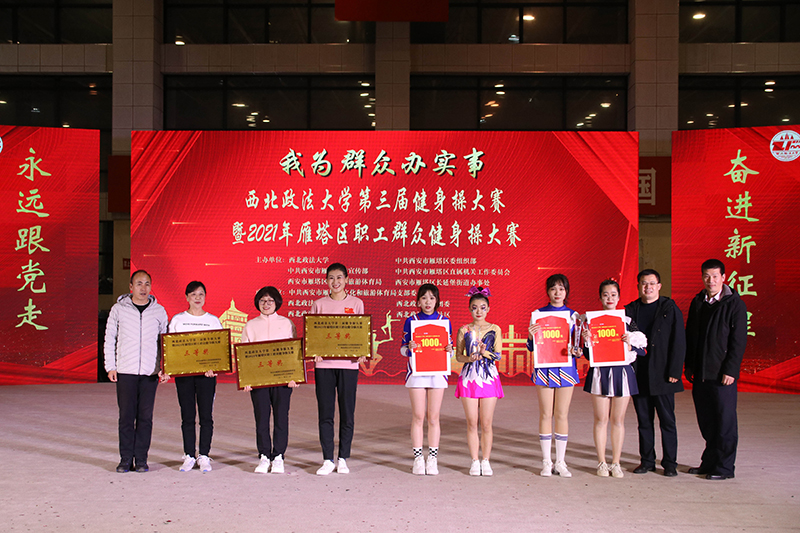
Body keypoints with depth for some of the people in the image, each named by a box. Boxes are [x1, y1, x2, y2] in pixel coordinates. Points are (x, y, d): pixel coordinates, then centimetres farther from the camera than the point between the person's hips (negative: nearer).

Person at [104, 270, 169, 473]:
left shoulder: (159, 311, 7)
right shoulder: (118, 309, 5)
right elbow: (109, 340, 8)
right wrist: (110, 367, 0)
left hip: (150, 372, 1)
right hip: (125, 372, -1)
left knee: (145, 416, 2)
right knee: (126, 416, 1)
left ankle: (141, 459, 11)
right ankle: (126, 459, 10)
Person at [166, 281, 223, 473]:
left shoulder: (213, 320, 7)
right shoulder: (177, 320, 8)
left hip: (206, 373, 0)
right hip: (183, 372, 0)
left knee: (206, 416, -1)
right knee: (187, 416, 3)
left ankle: (204, 456, 8)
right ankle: (189, 456, 12)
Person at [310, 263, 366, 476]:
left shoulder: (356, 303, 6)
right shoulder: (318, 304, 9)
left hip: (348, 364, -1)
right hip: (323, 364, 1)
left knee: (347, 413, 3)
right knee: (325, 413, 2)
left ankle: (343, 459, 14)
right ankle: (327, 460, 10)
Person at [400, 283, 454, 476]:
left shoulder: (444, 321, 6)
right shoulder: (411, 321, 4)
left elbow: (450, 347, 11)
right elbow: (403, 349, 5)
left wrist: (449, 349, -11)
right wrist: (409, 347, -17)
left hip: (437, 372, 1)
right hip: (416, 371, -1)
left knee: (433, 417, 3)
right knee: (418, 416, 1)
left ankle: (432, 459, 11)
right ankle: (418, 459, 9)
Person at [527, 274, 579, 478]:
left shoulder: (573, 315, 6)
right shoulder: (539, 314, 3)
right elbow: (532, 347, 3)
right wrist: (531, 336, -18)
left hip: (566, 368, 1)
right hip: (544, 367, -1)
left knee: (562, 415, 4)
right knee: (546, 414, 2)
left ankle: (560, 462, 14)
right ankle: (546, 462, 12)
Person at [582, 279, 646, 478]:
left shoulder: (627, 320, 5)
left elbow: (641, 351, 4)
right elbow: (587, 354, 2)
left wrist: (629, 345, -15)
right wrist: (587, 341, -18)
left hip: (622, 372, 1)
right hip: (600, 373, -1)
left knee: (618, 419, 6)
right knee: (601, 419, 2)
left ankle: (616, 463, 15)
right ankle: (602, 463, 13)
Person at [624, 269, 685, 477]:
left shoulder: (670, 308, 0)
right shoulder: (630, 309, 9)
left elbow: (679, 341, -3)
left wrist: (674, 371, -10)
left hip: (662, 374, -3)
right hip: (639, 375, 3)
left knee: (667, 420, 2)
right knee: (644, 420, 10)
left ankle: (670, 462, 11)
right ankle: (647, 460, 19)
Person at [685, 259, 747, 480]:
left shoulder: (735, 304, -6)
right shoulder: (697, 302, 11)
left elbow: (738, 341, -9)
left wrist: (730, 370, -14)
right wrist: (689, 366, 12)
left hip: (722, 373, -5)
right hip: (700, 373, 5)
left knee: (724, 421, 1)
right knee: (706, 421, 12)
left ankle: (725, 467, 11)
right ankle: (710, 462, 24)